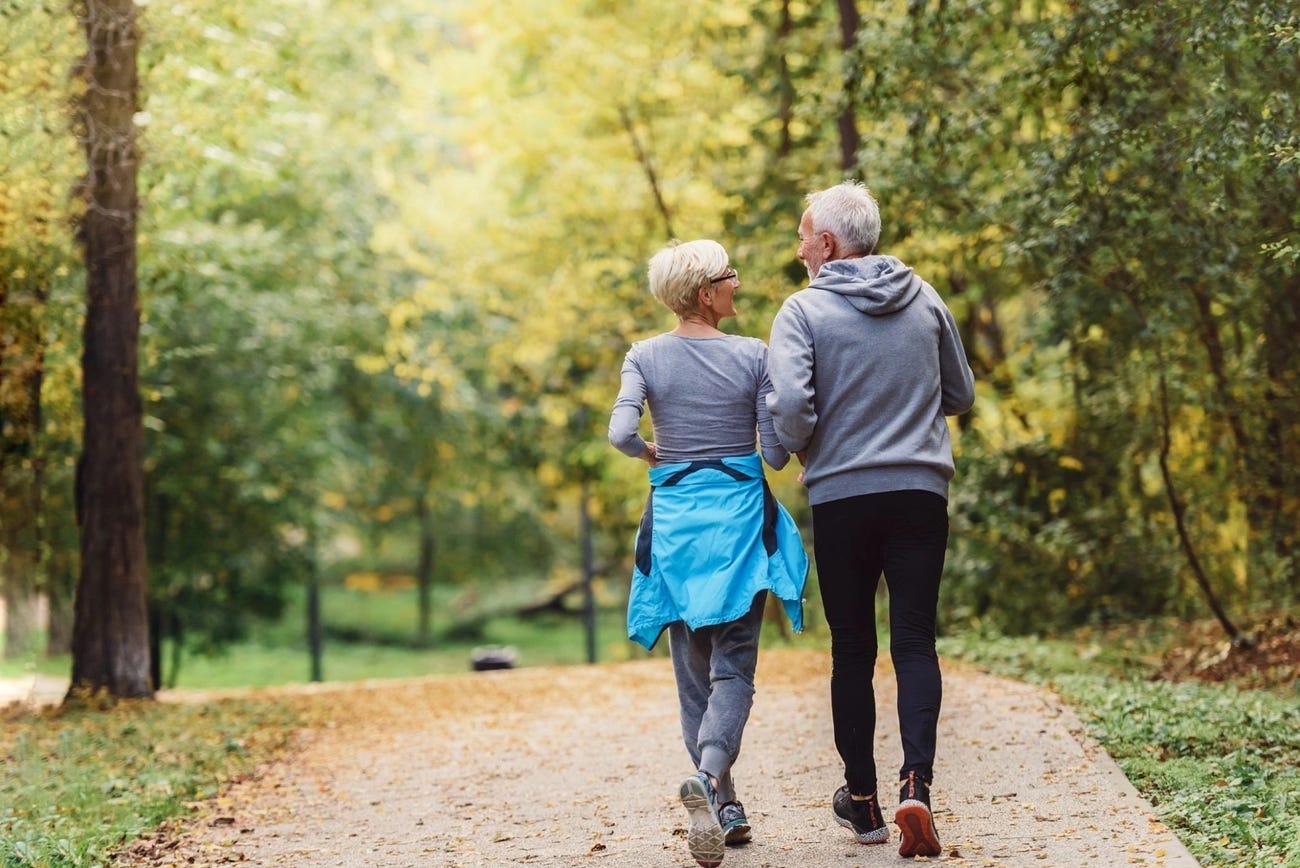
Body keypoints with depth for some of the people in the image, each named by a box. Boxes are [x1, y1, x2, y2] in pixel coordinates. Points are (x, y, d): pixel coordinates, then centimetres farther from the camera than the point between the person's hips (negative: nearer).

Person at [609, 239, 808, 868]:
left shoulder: (645, 356, -1)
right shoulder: (753, 355, -5)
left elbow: (621, 434, -13)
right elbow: (777, 454, -6)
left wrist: (652, 455, 8)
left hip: (675, 515, 2)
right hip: (740, 514, -2)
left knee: (694, 667, 12)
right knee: (733, 663, -1)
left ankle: (723, 806, 14)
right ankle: (708, 776, -27)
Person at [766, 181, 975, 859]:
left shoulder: (804, 311, -6)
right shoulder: (924, 300, 6)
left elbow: (789, 405, -17)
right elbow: (961, 395, 14)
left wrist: (804, 453, 4)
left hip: (841, 498, -2)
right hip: (920, 492, 2)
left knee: (852, 649, 9)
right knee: (915, 642, 2)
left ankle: (862, 799, 16)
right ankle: (916, 783, -16)